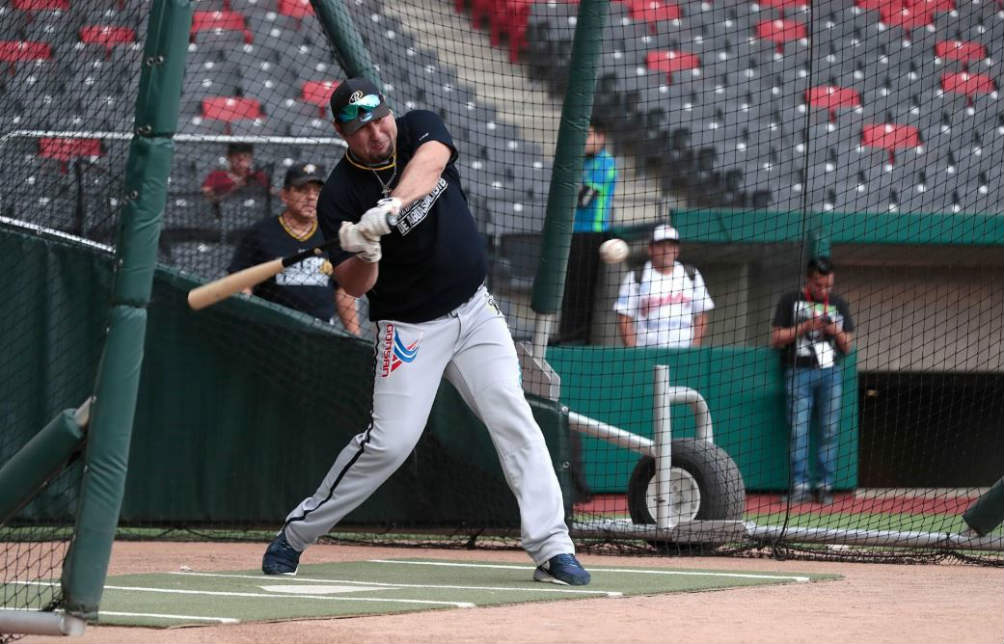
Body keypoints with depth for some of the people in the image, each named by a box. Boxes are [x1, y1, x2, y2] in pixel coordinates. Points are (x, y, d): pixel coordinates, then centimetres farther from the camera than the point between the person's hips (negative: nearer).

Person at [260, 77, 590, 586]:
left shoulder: (419, 129, -5)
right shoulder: (339, 196, -12)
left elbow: (429, 164, -29)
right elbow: (354, 287, -15)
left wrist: (389, 208, -47)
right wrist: (364, 255, -38)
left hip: (475, 311, 3)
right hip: (408, 328, -3)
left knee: (514, 420, -9)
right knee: (390, 440, -10)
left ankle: (551, 548, -10)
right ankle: (296, 534, 5)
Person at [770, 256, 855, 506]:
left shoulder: (839, 304, 14)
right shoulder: (790, 301, 7)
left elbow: (847, 347, 14)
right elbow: (776, 339, 2)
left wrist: (837, 332, -6)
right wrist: (805, 327, -9)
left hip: (830, 372, 2)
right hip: (799, 372, -2)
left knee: (829, 430, -2)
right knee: (798, 430, -8)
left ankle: (825, 485, 1)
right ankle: (800, 486, -7)